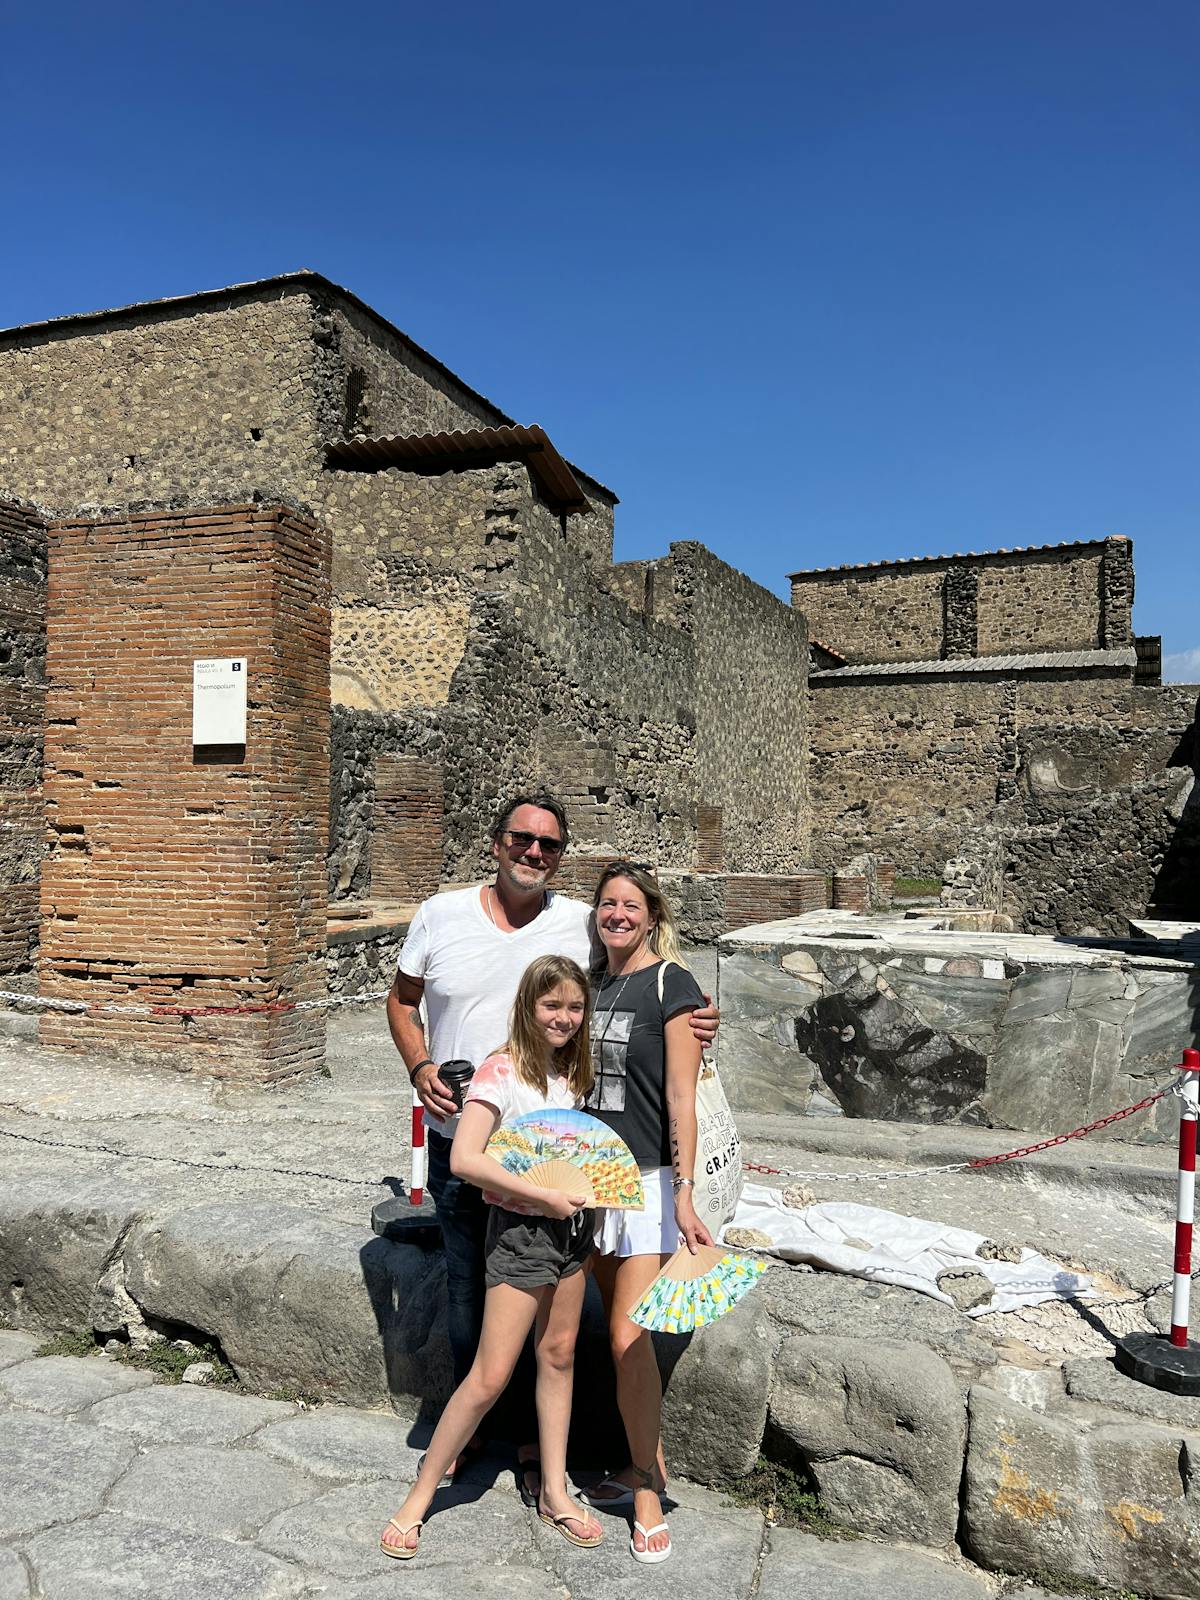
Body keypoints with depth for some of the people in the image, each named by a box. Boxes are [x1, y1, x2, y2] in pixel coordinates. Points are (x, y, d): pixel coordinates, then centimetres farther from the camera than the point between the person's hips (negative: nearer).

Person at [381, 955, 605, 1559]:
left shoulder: (571, 1069, 4)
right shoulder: (501, 1070, -18)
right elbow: (464, 1160, -27)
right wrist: (543, 1196, -24)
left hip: (572, 1223, 7)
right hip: (520, 1229, -7)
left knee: (558, 1355, 16)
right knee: (490, 1376, -3)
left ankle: (555, 1491, 30)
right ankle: (418, 1497, 14)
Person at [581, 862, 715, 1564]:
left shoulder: (672, 984, -9)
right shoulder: (592, 983, 9)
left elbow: (681, 1099, -13)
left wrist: (684, 1193, -17)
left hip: (646, 1179, -6)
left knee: (628, 1337, -6)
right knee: (621, 1330, 12)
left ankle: (647, 1491, 11)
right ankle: (647, 1461, 28)